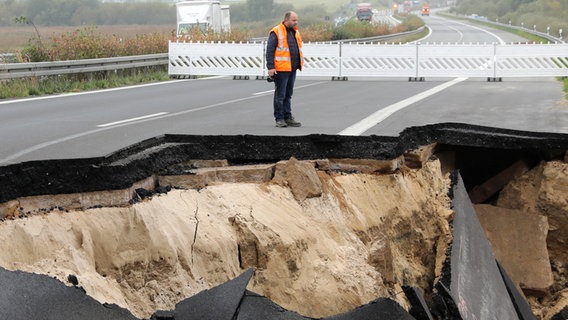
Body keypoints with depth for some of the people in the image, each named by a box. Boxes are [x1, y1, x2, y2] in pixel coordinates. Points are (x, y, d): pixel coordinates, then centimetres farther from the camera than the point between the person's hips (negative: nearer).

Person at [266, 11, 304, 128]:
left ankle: (288, 117, 21)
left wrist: (300, 63, 18)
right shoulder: (276, 32, -9)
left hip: (292, 69, 7)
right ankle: (279, 118, 6)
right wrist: (270, 67, -16)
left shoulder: (295, 32, 15)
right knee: (280, 95, -1)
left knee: (288, 94, 14)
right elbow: (269, 51, -11)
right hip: (281, 69, -7)